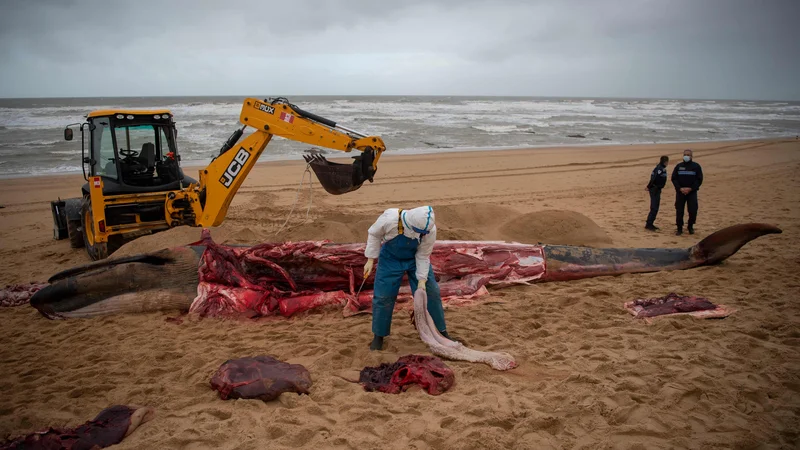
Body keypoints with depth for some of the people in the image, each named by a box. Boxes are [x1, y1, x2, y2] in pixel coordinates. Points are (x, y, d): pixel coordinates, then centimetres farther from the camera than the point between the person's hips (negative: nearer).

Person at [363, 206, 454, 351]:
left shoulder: (430, 230, -30)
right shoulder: (389, 219, -37)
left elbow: (423, 256, -17)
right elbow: (374, 235, -16)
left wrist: (422, 280, -19)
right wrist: (370, 260, -14)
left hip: (415, 258, 2)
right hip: (391, 258, -1)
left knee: (431, 292, -2)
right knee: (383, 296, -4)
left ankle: (441, 331, 16)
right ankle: (378, 336, 16)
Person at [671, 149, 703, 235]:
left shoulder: (696, 166, 2)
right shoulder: (678, 166, 7)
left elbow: (699, 179, -1)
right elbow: (674, 179, 4)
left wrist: (690, 188, -13)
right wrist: (680, 188, -10)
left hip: (692, 192, -1)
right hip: (680, 192, 1)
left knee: (693, 210, -4)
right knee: (679, 211, 0)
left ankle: (690, 227, 17)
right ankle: (679, 228, 11)